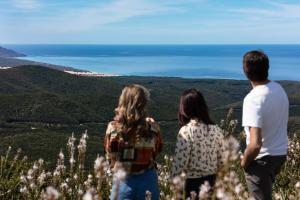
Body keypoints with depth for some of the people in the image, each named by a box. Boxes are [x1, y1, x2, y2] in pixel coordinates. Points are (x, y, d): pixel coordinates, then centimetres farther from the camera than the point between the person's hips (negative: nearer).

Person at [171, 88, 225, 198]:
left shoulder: (186, 131, -18)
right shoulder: (216, 130, -2)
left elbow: (180, 161, -17)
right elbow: (221, 160, 4)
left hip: (191, 182, -5)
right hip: (211, 180, 5)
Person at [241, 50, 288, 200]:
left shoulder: (253, 99, -28)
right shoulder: (279, 88, -3)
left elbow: (255, 144, -32)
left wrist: (244, 162, -15)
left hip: (262, 159, -7)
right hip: (281, 153, 7)